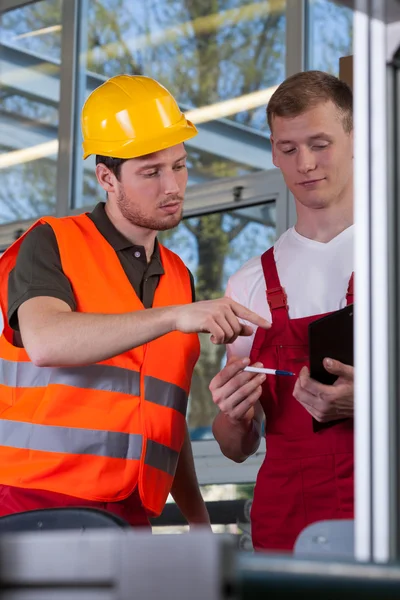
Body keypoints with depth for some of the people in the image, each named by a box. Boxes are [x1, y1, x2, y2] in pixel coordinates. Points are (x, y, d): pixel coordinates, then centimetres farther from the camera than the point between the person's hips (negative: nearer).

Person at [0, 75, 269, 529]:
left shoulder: (179, 278, 18)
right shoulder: (53, 244, 1)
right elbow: (45, 342, -20)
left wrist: (197, 517, 15)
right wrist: (175, 316, -24)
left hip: (131, 515, 5)